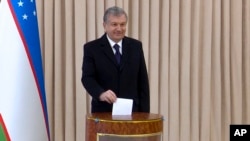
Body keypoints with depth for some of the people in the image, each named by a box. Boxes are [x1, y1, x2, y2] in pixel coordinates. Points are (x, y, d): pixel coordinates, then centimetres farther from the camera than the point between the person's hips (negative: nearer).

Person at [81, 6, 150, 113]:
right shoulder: (92, 48, 0)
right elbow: (87, 78, -9)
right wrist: (101, 93, -30)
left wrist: (144, 112, 1)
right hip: (103, 111, -2)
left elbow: (142, 81, 8)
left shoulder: (136, 46, 8)